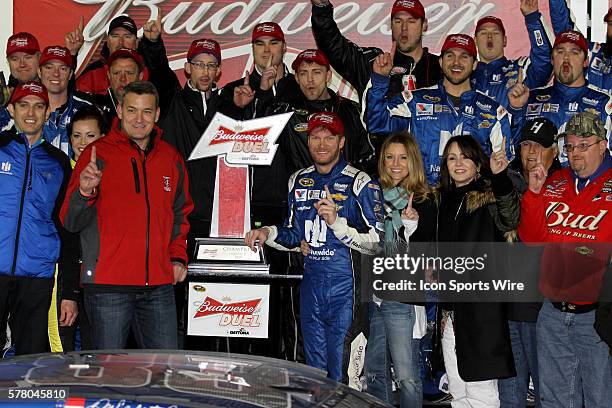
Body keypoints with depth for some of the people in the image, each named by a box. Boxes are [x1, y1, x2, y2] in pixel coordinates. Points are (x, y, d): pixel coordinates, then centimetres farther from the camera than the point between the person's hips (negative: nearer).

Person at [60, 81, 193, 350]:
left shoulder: (170, 158, 13)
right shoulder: (98, 154, 0)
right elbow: (71, 222, -5)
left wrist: (178, 257, 12)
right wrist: (85, 191, -25)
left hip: (159, 286, 4)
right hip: (108, 286, -4)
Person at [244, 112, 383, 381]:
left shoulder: (359, 183, -7)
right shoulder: (298, 182, 11)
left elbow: (376, 242, -13)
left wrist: (336, 222, -23)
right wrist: (268, 233, 3)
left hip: (345, 287, -5)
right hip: (311, 285, 5)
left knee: (341, 368, -2)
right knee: (314, 366, 15)